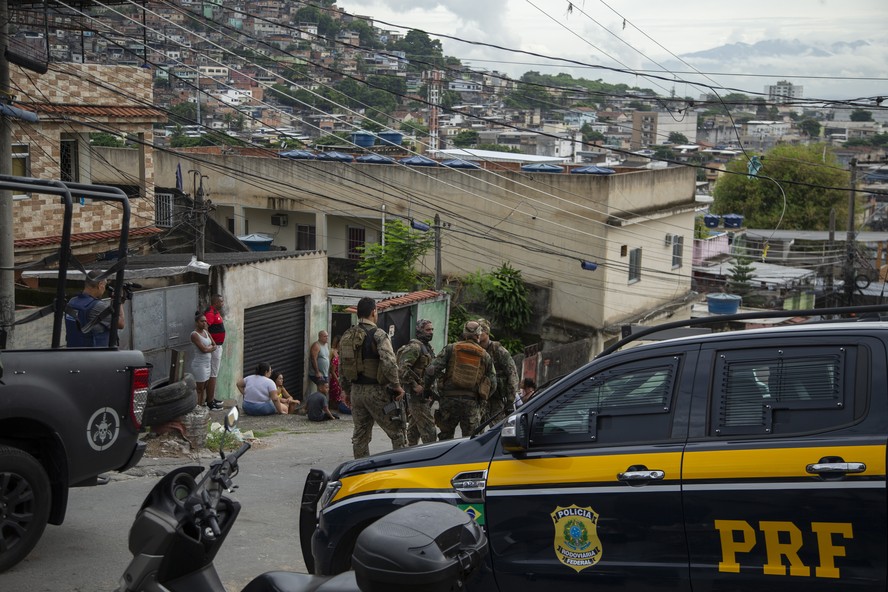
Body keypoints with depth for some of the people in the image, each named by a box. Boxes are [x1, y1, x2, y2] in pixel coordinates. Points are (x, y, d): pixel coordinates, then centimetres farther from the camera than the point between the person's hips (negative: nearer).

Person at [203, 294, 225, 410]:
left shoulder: (216, 312, 12)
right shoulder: (210, 313, -20)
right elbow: (205, 328, -30)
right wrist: (213, 343, -28)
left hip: (217, 346, 11)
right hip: (214, 347, -11)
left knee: (214, 373, 18)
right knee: (212, 374, -6)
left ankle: (211, 398, 28)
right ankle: (210, 402, -3)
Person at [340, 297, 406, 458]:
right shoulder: (378, 334, -12)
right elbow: (389, 363, -22)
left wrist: (346, 390, 23)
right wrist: (396, 386, -12)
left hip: (356, 391, 7)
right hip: (376, 391, -6)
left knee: (360, 435, 13)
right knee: (397, 431, 1)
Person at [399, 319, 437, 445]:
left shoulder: (428, 347, 18)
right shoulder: (414, 346, -13)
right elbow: (402, 368, -24)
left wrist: (430, 391, 18)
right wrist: (415, 385, -23)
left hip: (424, 394, 10)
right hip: (417, 395, -10)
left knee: (414, 427, 15)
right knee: (428, 428, -11)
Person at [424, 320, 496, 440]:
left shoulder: (451, 349, 4)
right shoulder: (485, 355, 9)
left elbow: (431, 370, -6)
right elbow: (493, 384, 10)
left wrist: (427, 388, 9)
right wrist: (481, 399, 22)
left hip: (449, 399, 0)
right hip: (472, 403, 0)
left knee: (445, 438, 11)